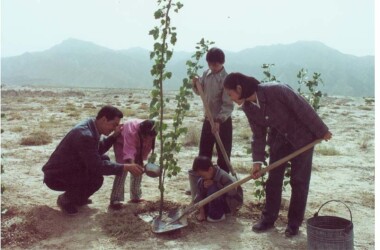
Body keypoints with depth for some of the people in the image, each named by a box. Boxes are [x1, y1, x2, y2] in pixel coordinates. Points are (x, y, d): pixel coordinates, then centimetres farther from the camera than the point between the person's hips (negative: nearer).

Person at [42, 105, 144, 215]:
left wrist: (114, 136, 0)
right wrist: (126, 167, -28)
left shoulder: (90, 126, 0)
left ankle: (78, 197, 14)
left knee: (105, 159, 6)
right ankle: (66, 199, -1)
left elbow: (98, 150, 14)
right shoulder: (85, 135, -30)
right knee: (96, 179, -28)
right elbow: (97, 166, -29)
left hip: (68, 168, 10)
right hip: (55, 177, -10)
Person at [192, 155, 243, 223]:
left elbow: (232, 193, -32)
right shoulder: (204, 179, -9)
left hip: (231, 204, -8)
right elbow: (200, 195, -9)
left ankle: (217, 215, -16)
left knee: (213, 189, -33)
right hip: (221, 201, 8)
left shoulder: (223, 177, -30)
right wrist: (201, 212, -16)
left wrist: (213, 184, -32)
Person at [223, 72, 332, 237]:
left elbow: (303, 108, -24)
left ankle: (294, 223, 14)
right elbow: (258, 134, -2)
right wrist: (258, 161, -8)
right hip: (279, 140, 6)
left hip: (302, 137, -6)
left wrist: (321, 131, -16)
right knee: (273, 180, 7)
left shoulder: (276, 90, -31)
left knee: (299, 181, 1)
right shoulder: (247, 107, -9)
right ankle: (268, 219, 20)